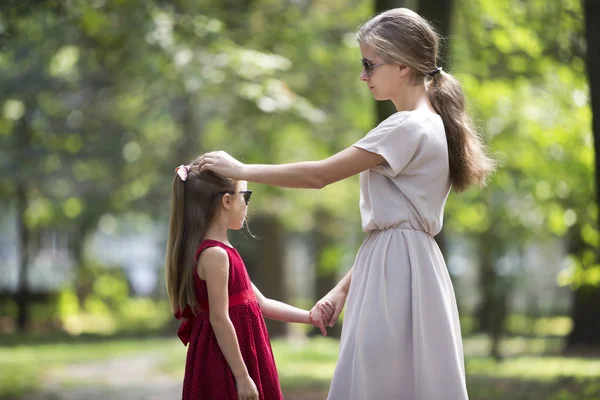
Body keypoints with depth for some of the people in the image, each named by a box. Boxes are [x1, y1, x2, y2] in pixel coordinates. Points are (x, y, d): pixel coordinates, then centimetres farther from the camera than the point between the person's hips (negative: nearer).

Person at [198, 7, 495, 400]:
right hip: (403, 266, 9)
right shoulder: (430, 126, 17)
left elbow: (319, 174, -12)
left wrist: (240, 169, -2)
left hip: (396, 271, -9)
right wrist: (344, 287, 15)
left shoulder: (407, 128, -13)